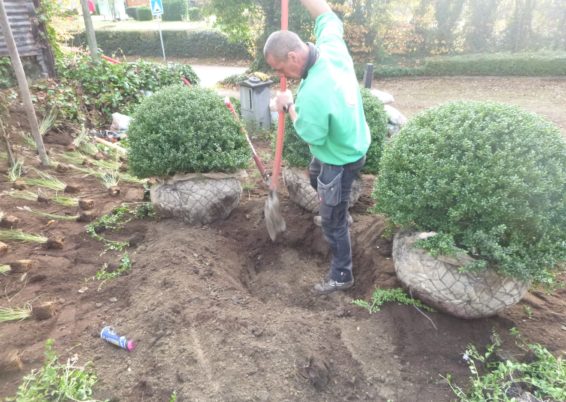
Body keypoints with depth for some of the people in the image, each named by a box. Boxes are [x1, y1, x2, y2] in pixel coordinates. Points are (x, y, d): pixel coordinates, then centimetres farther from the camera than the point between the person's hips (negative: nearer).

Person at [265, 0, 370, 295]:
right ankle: (337, 212, 58)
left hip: (339, 160, -9)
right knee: (314, 177, 36)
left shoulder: (313, 93, -39)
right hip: (351, 143, 9)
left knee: (333, 221, 8)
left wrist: (289, 106, -11)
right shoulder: (331, 46, -15)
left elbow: (312, 137, -23)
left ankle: (341, 276, 29)